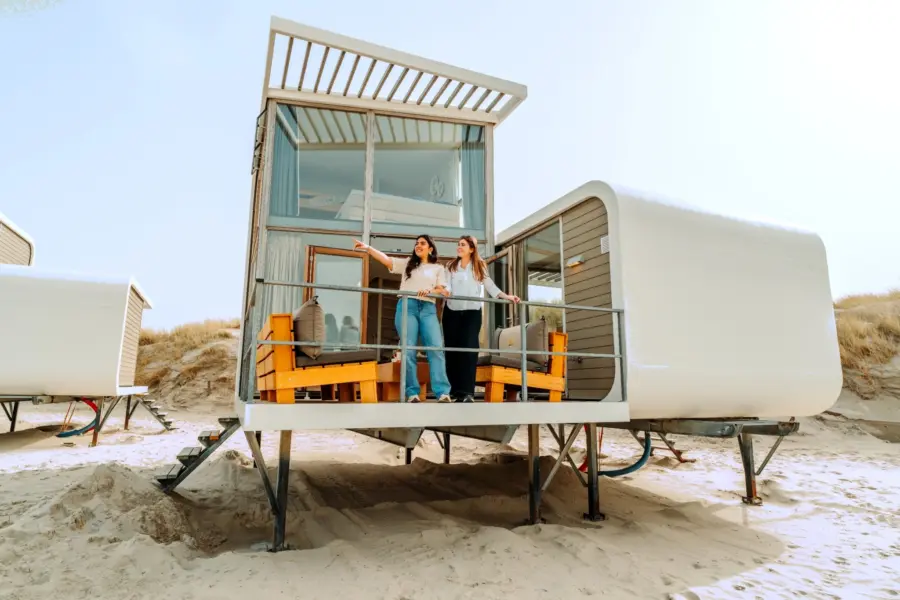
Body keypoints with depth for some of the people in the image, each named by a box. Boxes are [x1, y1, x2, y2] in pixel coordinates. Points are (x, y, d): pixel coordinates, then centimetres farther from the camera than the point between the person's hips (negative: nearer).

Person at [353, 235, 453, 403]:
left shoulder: (438, 268, 18)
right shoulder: (407, 263, 19)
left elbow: (441, 289, 6)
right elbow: (385, 259, 9)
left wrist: (429, 291, -15)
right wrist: (367, 248, -2)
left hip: (428, 309, 0)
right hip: (407, 306, 0)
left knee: (436, 348, -12)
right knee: (408, 350, -6)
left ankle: (443, 392, -15)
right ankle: (412, 392, -3)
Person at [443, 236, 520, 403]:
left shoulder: (479, 266, 10)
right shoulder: (451, 266, 13)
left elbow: (489, 285, 6)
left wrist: (506, 296, -6)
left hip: (472, 312, -2)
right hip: (452, 311, 2)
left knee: (469, 348, -11)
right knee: (452, 349, -2)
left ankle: (467, 391, -13)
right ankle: (454, 390, 2)